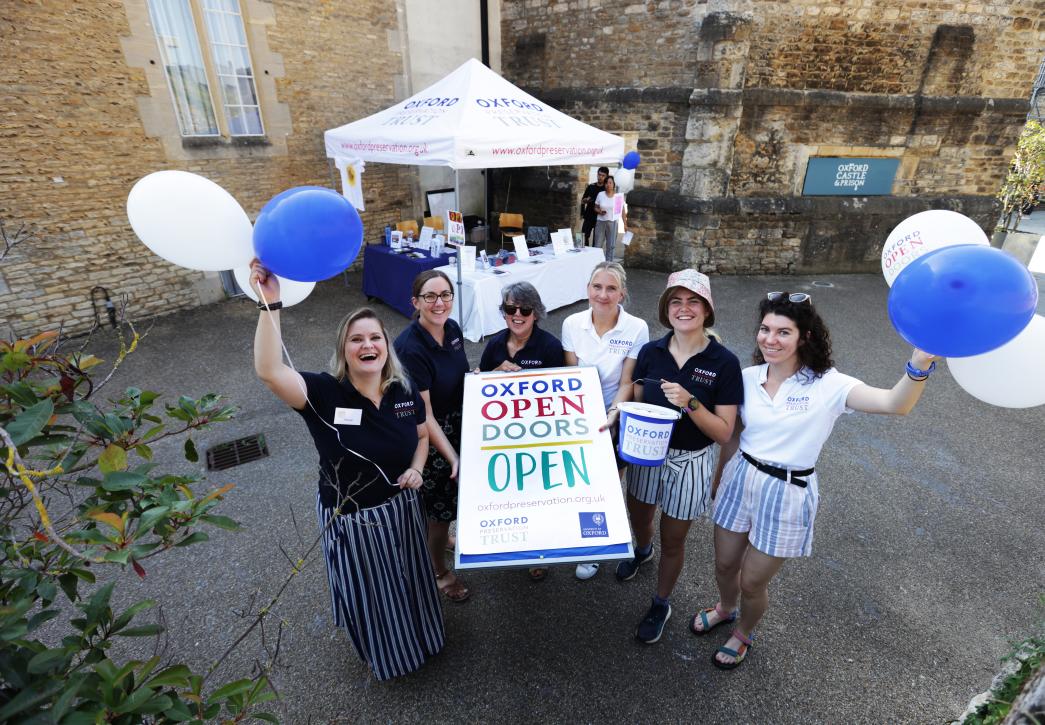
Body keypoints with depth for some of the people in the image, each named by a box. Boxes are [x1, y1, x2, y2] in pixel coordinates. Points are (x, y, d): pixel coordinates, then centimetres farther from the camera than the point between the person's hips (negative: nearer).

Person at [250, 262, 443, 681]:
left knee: (410, 581, 28)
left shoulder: (404, 393, -11)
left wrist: (416, 469, -11)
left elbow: (422, 435, 7)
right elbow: (269, 371, -42)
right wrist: (270, 304, -47)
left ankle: (419, 637, 61)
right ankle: (384, 655, 54)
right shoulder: (325, 394, -24)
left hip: (401, 507, 4)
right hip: (352, 518, -3)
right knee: (370, 594, 21)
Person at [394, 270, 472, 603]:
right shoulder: (410, 347, -28)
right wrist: (452, 457, -26)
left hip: (458, 425, 7)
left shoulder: (452, 329, -6)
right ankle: (440, 571, 36)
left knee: (455, 496, 25)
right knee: (439, 503, 9)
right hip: (428, 437, -7)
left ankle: (439, 536, 57)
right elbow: (422, 415, -25)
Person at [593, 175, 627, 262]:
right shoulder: (600, 194, 1)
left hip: (612, 223, -1)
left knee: (611, 246, 3)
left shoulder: (619, 195, -2)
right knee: (598, 245, 1)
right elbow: (596, 207, 9)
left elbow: (623, 211, 1)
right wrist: (599, 211, -13)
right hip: (601, 222, 1)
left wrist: (625, 224, -2)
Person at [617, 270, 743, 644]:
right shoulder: (650, 352, -8)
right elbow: (636, 403, 3)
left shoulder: (724, 362, -17)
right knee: (638, 518, 26)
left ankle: (661, 604, 42)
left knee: (672, 541, 15)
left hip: (690, 462, -3)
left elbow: (723, 432, -17)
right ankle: (642, 551, 62)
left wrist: (689, 403, -32)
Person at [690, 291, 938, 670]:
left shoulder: (827, 385, -16)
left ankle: (743, 633, 48)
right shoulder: (749, 377, -4)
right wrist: (718, 478, 17)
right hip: (740, 479, 4)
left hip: (787, 494, -3)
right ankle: (725, 608, 57)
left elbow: (895, 404, -31)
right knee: (725, 565, 21)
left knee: (752, 582, 14)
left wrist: (920, 365, -51)